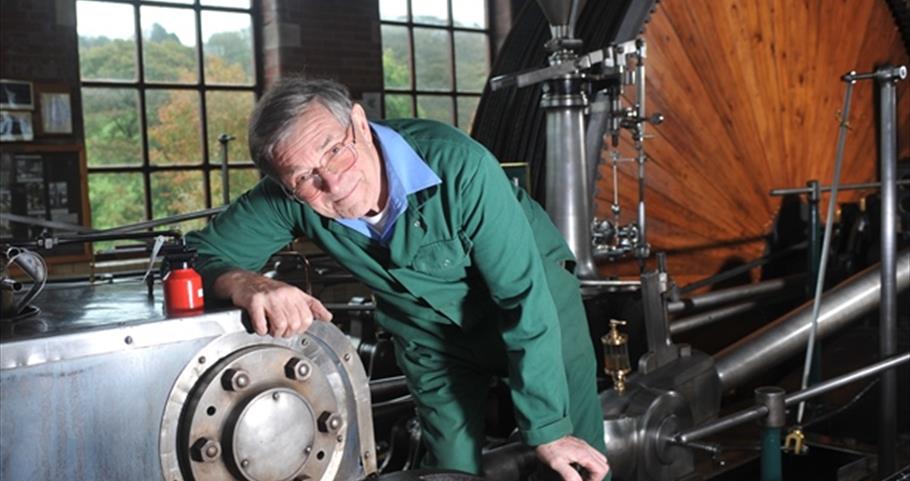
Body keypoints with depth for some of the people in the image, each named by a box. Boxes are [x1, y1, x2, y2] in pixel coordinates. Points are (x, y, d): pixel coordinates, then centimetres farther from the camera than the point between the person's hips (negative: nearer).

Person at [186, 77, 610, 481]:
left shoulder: (457, 165, -35)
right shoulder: (288, 198, -24)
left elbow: (525, 299, -30)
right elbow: (200, 252, -17)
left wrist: (548, 431, -26)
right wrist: (246, 284, -42)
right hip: (428, 331, 3)